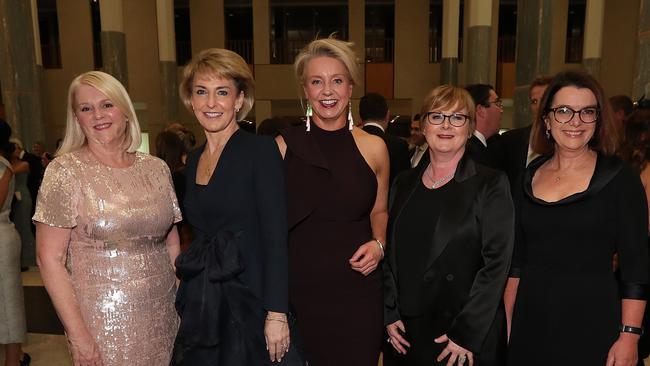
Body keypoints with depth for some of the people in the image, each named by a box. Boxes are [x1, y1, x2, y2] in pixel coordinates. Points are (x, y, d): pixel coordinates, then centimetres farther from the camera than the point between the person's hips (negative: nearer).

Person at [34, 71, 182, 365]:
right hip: (103, 321, -4)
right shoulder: (65, 171, -7)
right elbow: (49, 258, -9)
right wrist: (77, 334, -12)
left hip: (164, 316, 4)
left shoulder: (156, 168, 4)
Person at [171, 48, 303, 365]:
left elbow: (275, 238, -16)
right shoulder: (193, 160, 9)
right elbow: (201, 235, 14)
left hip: (249, 300, -6)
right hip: (200, 306, 6)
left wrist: (277, 314, -19)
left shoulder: (260, 150, -11)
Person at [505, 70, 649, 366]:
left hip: (591, 322, -3)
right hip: (530, 321, 3)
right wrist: (506, 323, 7)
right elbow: (517, 258, 8)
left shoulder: (620, 178, -6)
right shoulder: (530, 177, 3)